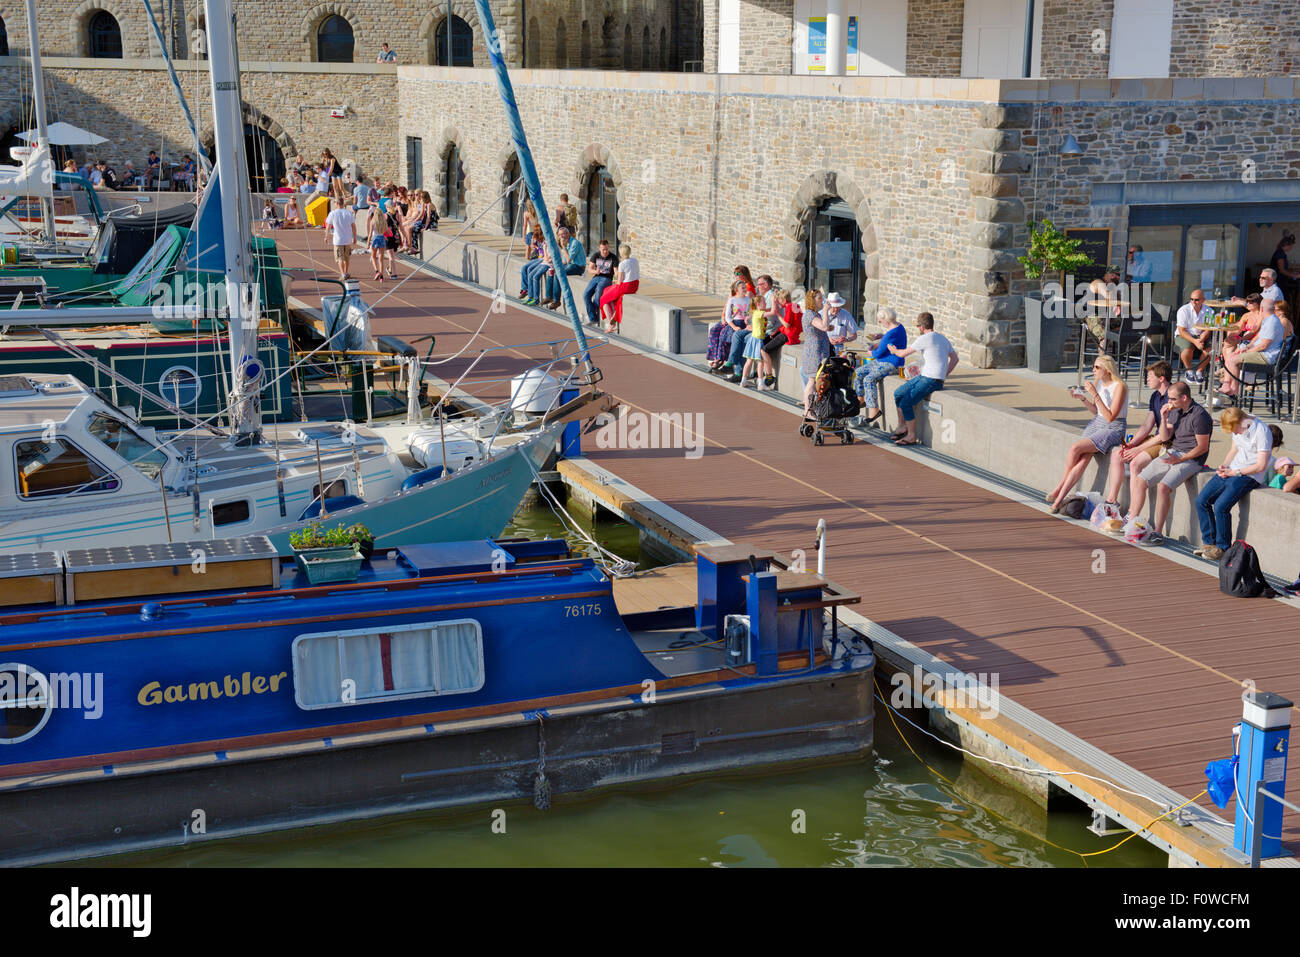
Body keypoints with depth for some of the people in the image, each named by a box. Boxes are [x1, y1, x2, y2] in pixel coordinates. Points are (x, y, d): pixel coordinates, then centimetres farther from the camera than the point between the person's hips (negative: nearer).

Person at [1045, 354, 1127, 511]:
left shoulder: (1119, 387, -15)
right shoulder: (1098, 383, 8)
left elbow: (1110, 417, -21)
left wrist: (1094, 394, -24)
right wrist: (1082, 398, 3)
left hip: (1113, 429, -7)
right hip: (1096, 424, 7)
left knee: (1075, 448, -24)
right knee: (1082, 460, -18)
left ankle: (1059, 487, -7)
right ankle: (1059, 498, -17)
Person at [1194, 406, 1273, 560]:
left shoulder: (1261, 432, -16)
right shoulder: (1238, 428, 8)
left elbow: (1261, 465, -17)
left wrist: (1235, 472, -15)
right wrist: (1224, 467, 2)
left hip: (1250, 476, -8)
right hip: (1231, 471, 8)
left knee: (1220, 506, -23)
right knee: (1201, 501, -5)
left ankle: (1223, 547, -6)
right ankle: (1210, 542, 6)